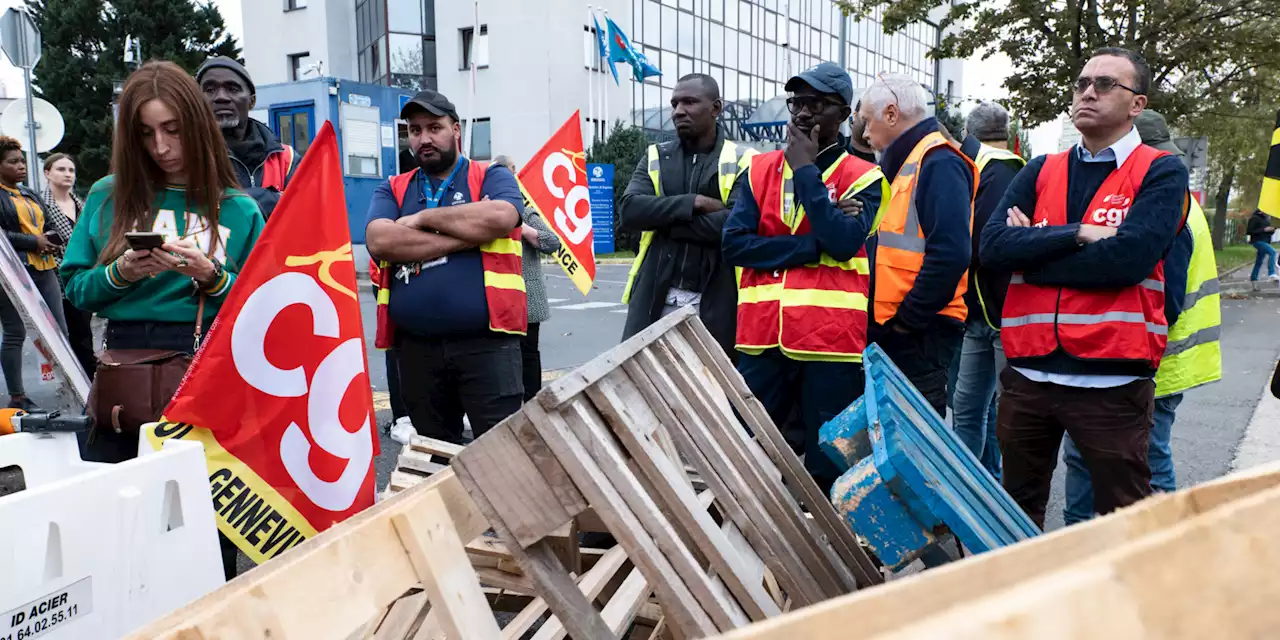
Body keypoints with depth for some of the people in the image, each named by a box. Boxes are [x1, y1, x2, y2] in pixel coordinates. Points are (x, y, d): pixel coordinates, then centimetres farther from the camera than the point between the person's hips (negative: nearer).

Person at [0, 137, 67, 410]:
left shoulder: (30, 195, 20)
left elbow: (46, 228, 25)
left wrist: (53, 238, 3)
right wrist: (33, 242, -14)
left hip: (43, 268, 7)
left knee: (59, 330, 5)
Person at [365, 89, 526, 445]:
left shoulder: (492, 176, 7)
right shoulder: (392, 189, 14)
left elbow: (501, 217, -16)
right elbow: (379, 241, -7)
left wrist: (424, 218, -6)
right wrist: (469, 234, -10)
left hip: (486, 341, -3)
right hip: (416, 346, 3)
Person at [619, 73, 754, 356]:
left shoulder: (742, 161, -1)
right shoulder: (655, 157, 11)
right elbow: (629, 210, -4)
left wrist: (660, 220, -9)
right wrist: (693, 203, -13)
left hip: (715, 302, -3)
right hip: (656, 297, 3)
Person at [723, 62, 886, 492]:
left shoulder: (863, 178, 3)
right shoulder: (759, 170, 11)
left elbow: (843, 242, -15)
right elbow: (734, 243, -2)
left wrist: (806, 169, -8)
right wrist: (813, 246, -11)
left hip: (832, 341, -3)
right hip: (762, 336, 3)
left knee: (827, 467, 6)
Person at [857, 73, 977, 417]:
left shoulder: (939, 164, -13)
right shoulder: (902, 164, 17)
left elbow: (950, 254, -24)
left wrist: (906, 320, -18)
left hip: (919, 335, -9)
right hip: (889, 330, 9)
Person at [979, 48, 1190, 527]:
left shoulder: (1161, 174, 0)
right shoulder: (1039, 173, 12)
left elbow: (1128, 258, -17)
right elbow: (992, 245, -4)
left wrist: (1032, 250, -8)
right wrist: (1077, 234, -14)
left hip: (1112, 380, -4)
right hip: (1028, 373, 4)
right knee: (1016, 520, 18)